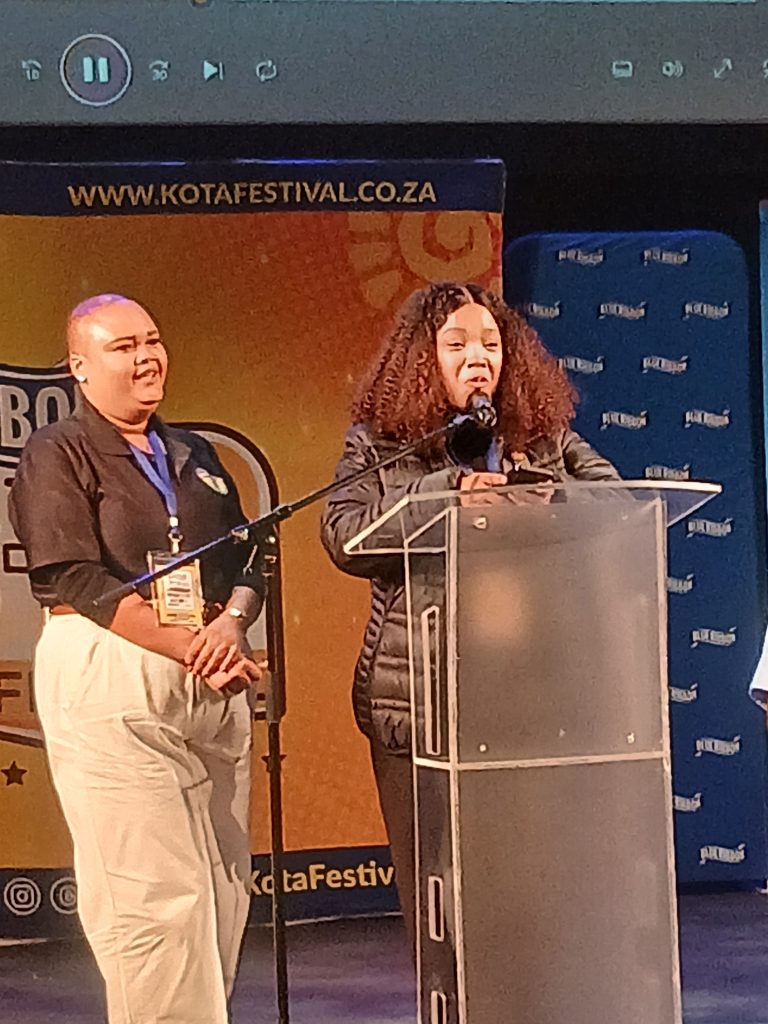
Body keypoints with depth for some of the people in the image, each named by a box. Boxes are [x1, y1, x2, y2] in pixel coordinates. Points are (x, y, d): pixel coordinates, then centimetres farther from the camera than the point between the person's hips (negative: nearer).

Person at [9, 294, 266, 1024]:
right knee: (152, 894, -8)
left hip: (212, 680, 6)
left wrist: (231, 623, -9)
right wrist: (188, 646, -16)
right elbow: (74, 579, -12)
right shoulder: (57, 456, 0)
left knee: (224, 882, 6)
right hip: (110, 682, -6)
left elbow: (248, 559, 14)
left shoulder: (193, 456, 19)